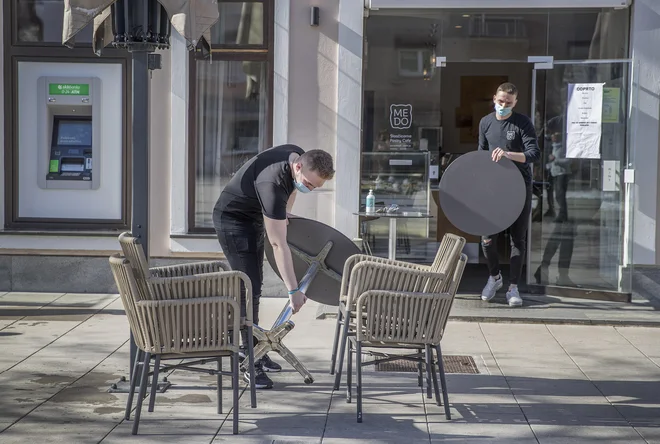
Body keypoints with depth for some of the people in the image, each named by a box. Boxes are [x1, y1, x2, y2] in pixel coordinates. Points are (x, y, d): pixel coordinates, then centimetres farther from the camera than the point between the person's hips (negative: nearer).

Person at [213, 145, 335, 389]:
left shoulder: (299, 156, -14)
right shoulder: (272, 184, -39)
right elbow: (278, 245, -37)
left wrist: (285, 213, 6)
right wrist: (293, 290, -36)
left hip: (254, 218, 9)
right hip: (232, 219, -9)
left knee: (254, 286, 13)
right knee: (249, 289, -15)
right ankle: (251, 364, -13)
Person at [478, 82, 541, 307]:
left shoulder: (523, 123, -7)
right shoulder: (485, 123, 5)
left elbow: (534, 153, -17)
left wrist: (508, 154, -31)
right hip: (493, 186, 3)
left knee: (518, 238, 4)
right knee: (487, 236, -1)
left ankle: (513, 287, 13)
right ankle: (494, 277, 24)